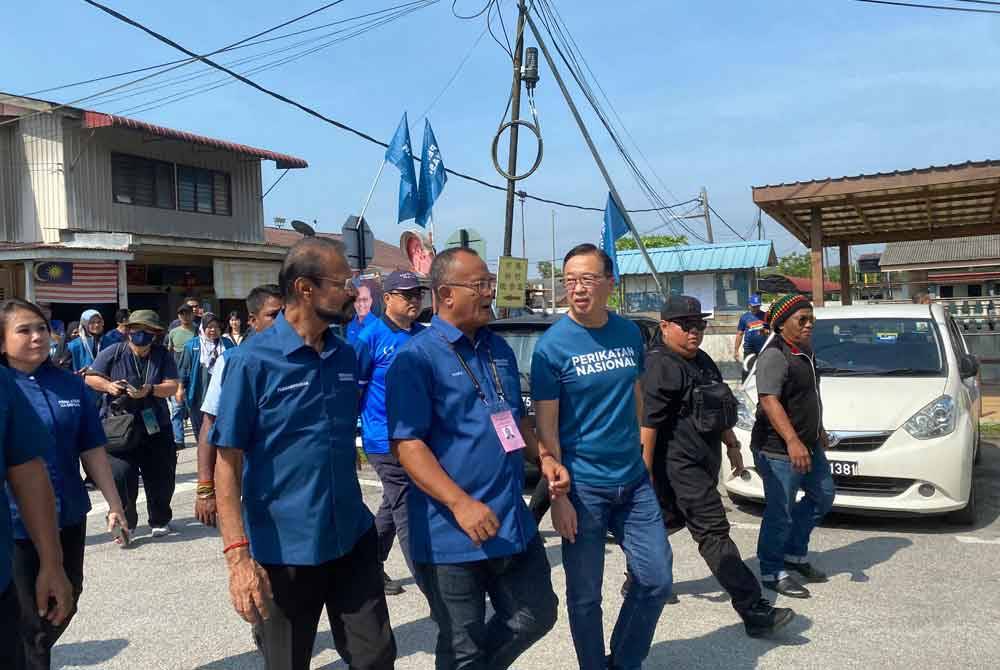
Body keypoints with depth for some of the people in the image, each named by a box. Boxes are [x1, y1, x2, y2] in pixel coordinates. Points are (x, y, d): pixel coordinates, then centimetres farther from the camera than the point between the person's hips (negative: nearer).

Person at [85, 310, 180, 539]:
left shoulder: (163, 356, 2)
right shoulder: (113, 354, 0)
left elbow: (172, 386, -6)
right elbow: (90, 378, 3)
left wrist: (150, 390, -25)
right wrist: (108, 386, -16)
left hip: (155, 428, 2)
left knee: (160, 478, 10)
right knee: (121, 476, -8)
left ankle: (160, 520, 30)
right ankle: (124, 522, 11)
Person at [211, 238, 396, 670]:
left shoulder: (347, 356, 3)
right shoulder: (253, 361, -13)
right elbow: (228, 463, -14)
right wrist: (238, 556, -21)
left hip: (353, 539, 5)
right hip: (283, 550, -4)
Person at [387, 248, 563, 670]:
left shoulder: (499, 349, 10)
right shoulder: (417, 357, -13)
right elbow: (406, 444, -18)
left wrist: (545, 460, 5)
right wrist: (461, 504, -26)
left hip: (514, 525, 7)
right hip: (451, 535, -7)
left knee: (537, 616, 19)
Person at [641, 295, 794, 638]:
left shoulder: (702, 361, 14)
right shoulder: (660, 366, -17)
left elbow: (720, 410, 26)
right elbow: (647, 423, -22)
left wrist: (732, 445, 24)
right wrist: (645, 471, -24)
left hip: (700, 463, 10)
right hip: (679, 465, -10)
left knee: (669, 521, 21)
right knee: (713, 533, -9)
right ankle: (754, 611, -7)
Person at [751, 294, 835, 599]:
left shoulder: (805, 351, 13)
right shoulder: (774, 356, -18)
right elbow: (769, 401, -28)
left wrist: (818, 430, 30)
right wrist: (792, 441, -34)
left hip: (808, 445, 10)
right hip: (779, 450, -10)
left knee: (823, 496, 20)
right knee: (780, 513, -3)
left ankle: (794, 554, 33)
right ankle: (772, 572, 13)